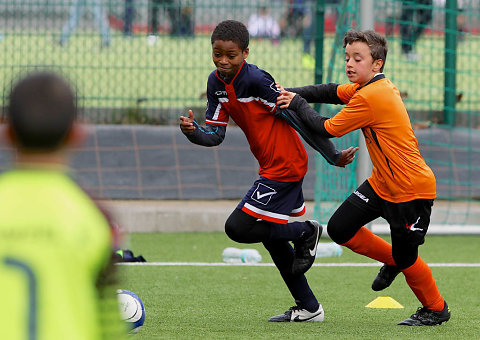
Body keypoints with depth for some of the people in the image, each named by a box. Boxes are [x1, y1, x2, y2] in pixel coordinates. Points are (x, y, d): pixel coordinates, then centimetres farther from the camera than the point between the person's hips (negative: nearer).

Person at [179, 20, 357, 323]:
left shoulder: (256, 80, -23)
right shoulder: (216, 83, 3)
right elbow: (215, 135, 5)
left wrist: (333, 155, -15)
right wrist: (193, 132, -18)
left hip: (285, 167, -9)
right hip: (273, 165, 10)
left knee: (237, 228, -12)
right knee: (270, 236, 18)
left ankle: (306, 232, 7)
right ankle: (309, 308, 27)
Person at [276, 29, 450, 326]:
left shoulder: (371, 98, -25)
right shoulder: (373, 87, 3)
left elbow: (327, 129, -18)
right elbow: (333, 91, 10)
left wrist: (298, 104, -5)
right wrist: (292, 93, -4)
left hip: (412, 189, -9)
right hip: (381, 184, 9)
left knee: (405, 257, 2)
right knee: (340, 228, 4)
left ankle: (437, 309, 25)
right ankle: (391, 260, 27)